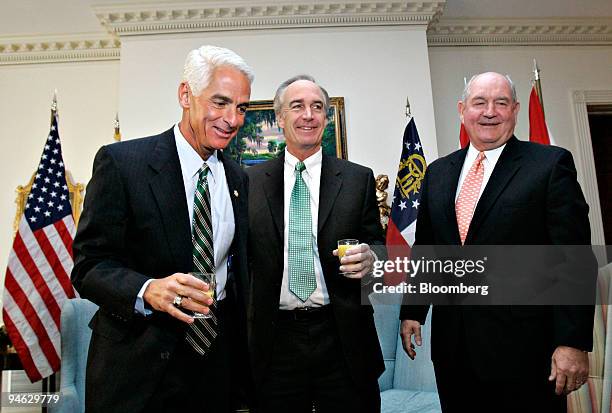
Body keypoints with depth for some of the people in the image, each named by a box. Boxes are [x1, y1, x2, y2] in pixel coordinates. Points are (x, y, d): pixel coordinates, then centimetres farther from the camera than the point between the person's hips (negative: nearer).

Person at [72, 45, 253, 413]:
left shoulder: (238, 177, 5)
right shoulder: (121, 161, -12)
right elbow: (89, 266, -13)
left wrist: (243, 352, 7)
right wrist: (147, 291, -32)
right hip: (138, 367, -4)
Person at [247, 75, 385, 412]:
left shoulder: (358, 179, 2)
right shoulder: (251, 181, 3)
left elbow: (377, 243, 6)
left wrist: (369, 258, -16)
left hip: (342, 337, 0)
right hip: (276, 338, 1)